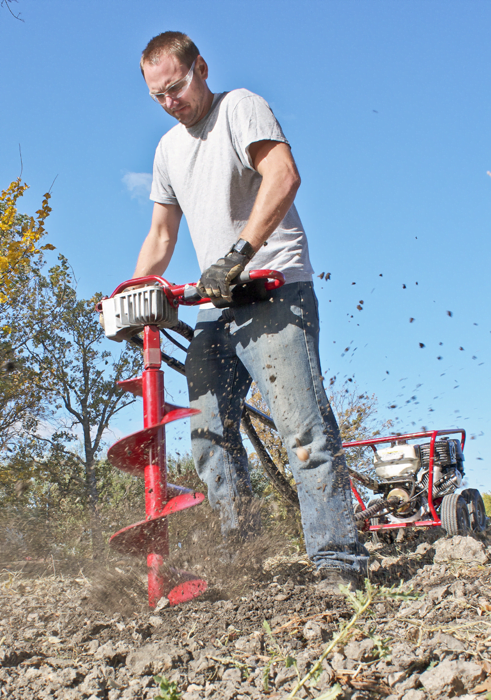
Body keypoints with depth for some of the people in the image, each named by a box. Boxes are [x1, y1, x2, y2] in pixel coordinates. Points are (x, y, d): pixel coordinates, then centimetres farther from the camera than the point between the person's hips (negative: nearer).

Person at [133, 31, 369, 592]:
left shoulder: (241, 107, -1)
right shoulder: (168, 149, 21)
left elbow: (283, 176, -19)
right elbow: (161, 235, 24)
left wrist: (240, 252, -30)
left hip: (275, 292, -8)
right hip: (215, 306, 8)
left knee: (303, 428, -16)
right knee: (209, 434, 2)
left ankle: (338, 560, -14)